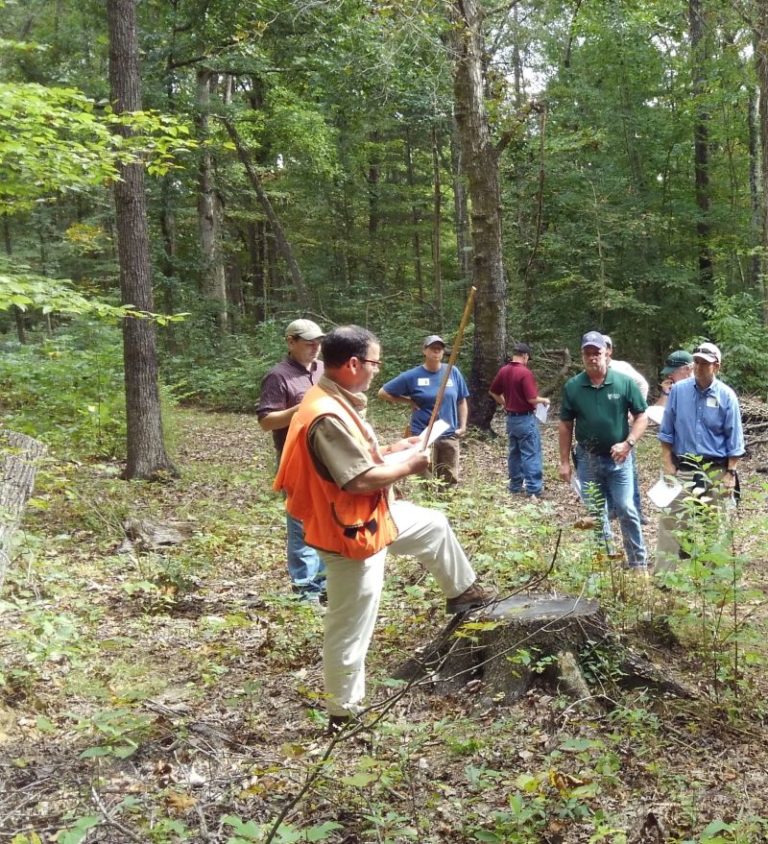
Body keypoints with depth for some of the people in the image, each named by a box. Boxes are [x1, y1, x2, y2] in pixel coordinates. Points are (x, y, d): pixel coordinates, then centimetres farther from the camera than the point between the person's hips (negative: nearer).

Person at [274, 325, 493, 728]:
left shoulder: (336, 402, 3)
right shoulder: (328, 417, -30)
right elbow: (359, 480, -31)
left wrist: (390, 450, 6)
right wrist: (408, 466, -16)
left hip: (374, 514, 10)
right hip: (350, 532, -10)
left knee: (435, 526, 26)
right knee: (351, 629, 4)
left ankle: (462, 592, 48)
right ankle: (343, 713, 20)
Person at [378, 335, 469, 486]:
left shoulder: (453, 372, 1)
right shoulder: (413, 376, -5)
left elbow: (461, 401, 11)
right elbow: (383, 393, 1)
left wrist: (462, 426, 3)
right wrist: (409, 401, -4)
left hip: (449, 435, 2)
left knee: (450, 481, 11)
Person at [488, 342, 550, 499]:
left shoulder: (503, 371, 3)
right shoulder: (525, 372, -19)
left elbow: (493, 392, 14)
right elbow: (532, 399, -21)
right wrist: (544, 400, -2)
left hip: (511, 418, 7)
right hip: (525, 418, -7)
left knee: (514, 452, 15)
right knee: (531, 454, -2)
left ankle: (515, 486, 21)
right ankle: (533, 489, -2)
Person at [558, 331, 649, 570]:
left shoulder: (624, 382, -7)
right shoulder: (572, 386, -2)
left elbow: (641, 417, -3)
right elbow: (565, 426, 4)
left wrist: (628, 444, -17)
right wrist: (564, 461, 2)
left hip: (618, 458, -2)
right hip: (587, 459, 2)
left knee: (626, 510, -2)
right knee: (595, 513, 11)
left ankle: (639, 562, 12)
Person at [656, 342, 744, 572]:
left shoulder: (726, 396, -4)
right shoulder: (678, 390, -1)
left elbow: (734, 439, -1)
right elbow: (667, 432, 5)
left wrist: (731, 473, -6)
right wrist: (668, 464, 0)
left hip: (716, 471, 0)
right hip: (683, 468, 1)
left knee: (714, 526, 8)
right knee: (670, 521, -4)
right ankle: (662, 574, 0)